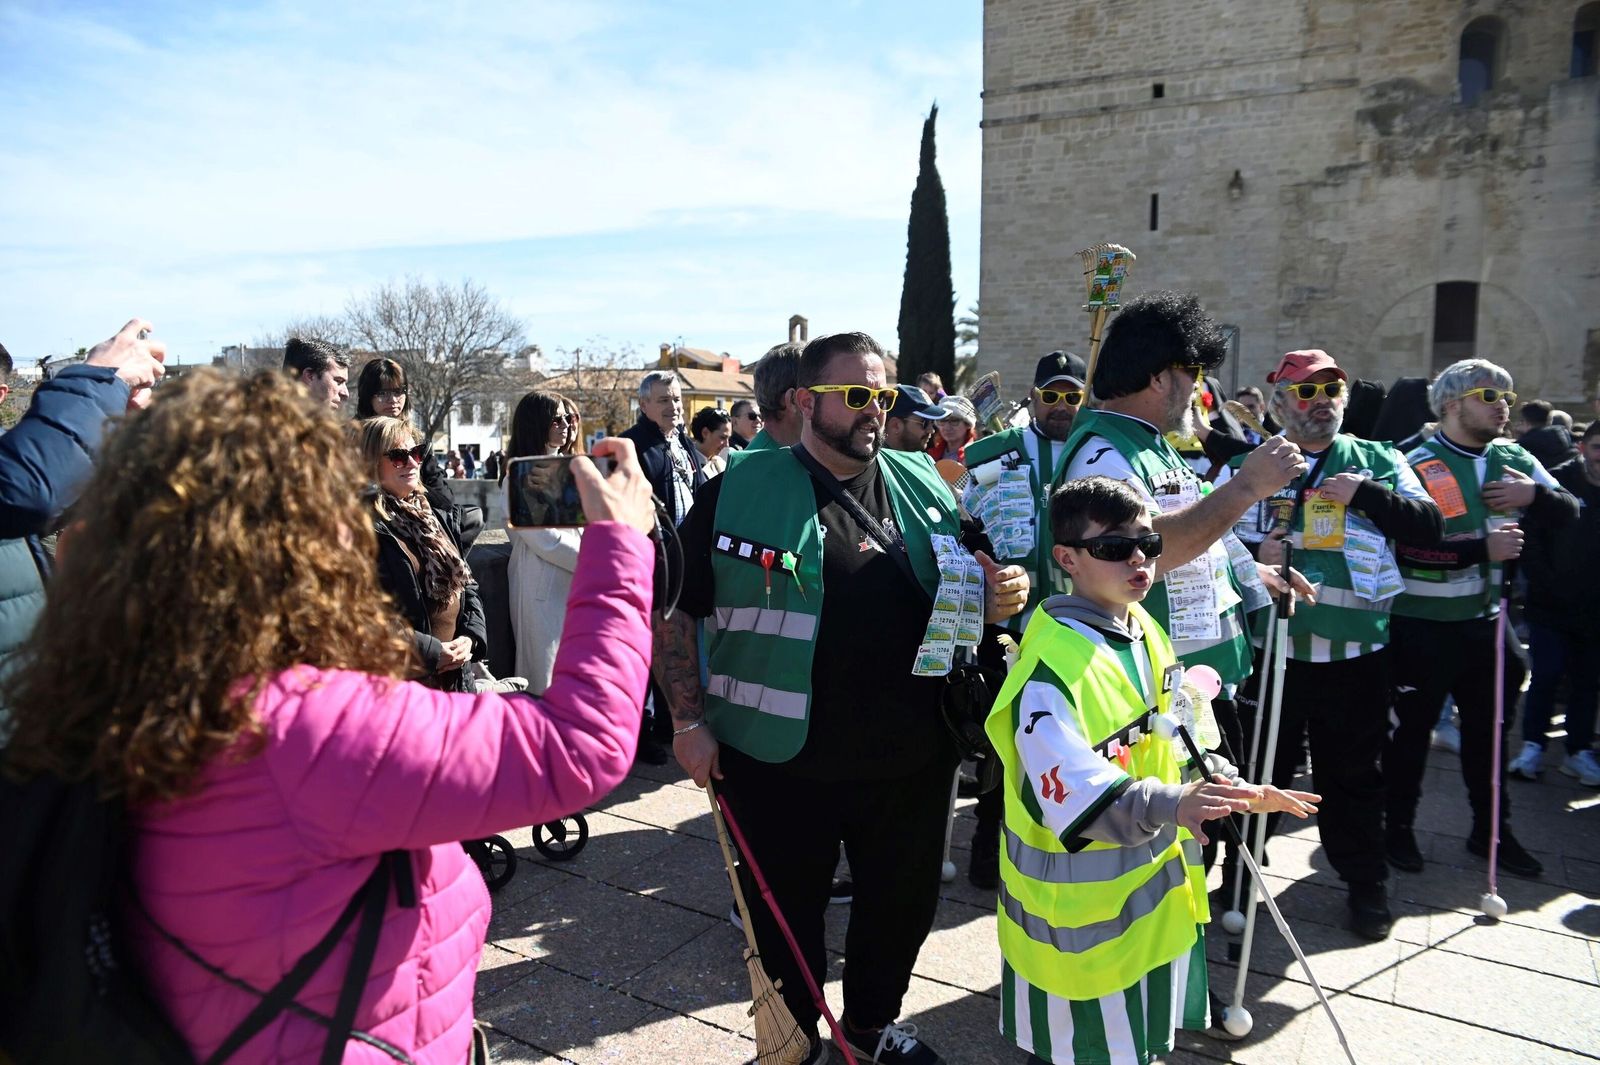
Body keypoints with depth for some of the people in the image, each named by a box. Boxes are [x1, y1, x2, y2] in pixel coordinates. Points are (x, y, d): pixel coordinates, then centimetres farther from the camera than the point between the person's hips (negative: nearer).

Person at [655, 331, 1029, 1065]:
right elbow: (670, 606, -5)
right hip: (781, 760, -3)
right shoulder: (740, 491, -8)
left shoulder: (923, 487, 4)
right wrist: (690, 721, -10)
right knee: (788, 912, 15)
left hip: (911, 757, 4)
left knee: (903, 900, 21)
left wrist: (1003, 593, -9)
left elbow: (969, 592, 14)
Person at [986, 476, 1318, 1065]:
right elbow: (1074, 797, -34)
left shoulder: (1144, 630, 2)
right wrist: (1171, 804, -45)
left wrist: (1234, 786, 2)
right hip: (1083, 905, -8)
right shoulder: (1052, 666, -27)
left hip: (1155, 886, 8)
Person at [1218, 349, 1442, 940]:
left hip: (1355, 652, 1)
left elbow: (1429, 526, 0)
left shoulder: (1378, 461, 8)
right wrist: (1252, 554, -13)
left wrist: (1364, 492, -12)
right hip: (1268, 648, 0)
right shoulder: (1247, 465, 5)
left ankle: (1365, 884, 31)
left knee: (1354, 774, 13)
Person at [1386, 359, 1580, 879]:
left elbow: (1568, 511, 8)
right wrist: (1482, 550, -25)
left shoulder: (1513, 460, 6)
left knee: (1487, 728, 17)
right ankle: (1398, 828, 22)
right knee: (1412, 729, 6)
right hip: (1423, 626, -6)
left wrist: (1534, 495, -12)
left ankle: (1491, 831, 32)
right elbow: (1407, 546, -23)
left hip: (1485, 620, 6)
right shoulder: (1417, 465, -14)